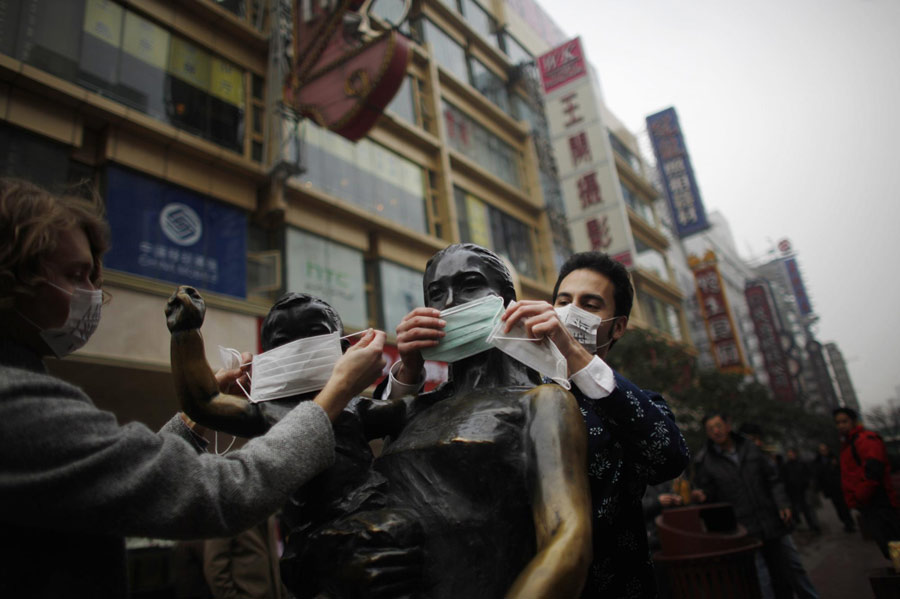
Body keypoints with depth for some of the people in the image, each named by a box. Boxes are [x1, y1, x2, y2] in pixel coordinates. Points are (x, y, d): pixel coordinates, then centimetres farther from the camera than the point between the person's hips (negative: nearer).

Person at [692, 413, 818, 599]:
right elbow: (708, 493, -2)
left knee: (792, 566, 14)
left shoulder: (750, 448, 5)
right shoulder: (703, 461, -6)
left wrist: (782, 504, 0)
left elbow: (772, 477, 10)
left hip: (772, 521, 3)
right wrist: (701, 496, -24)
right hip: (743, 531, -3)